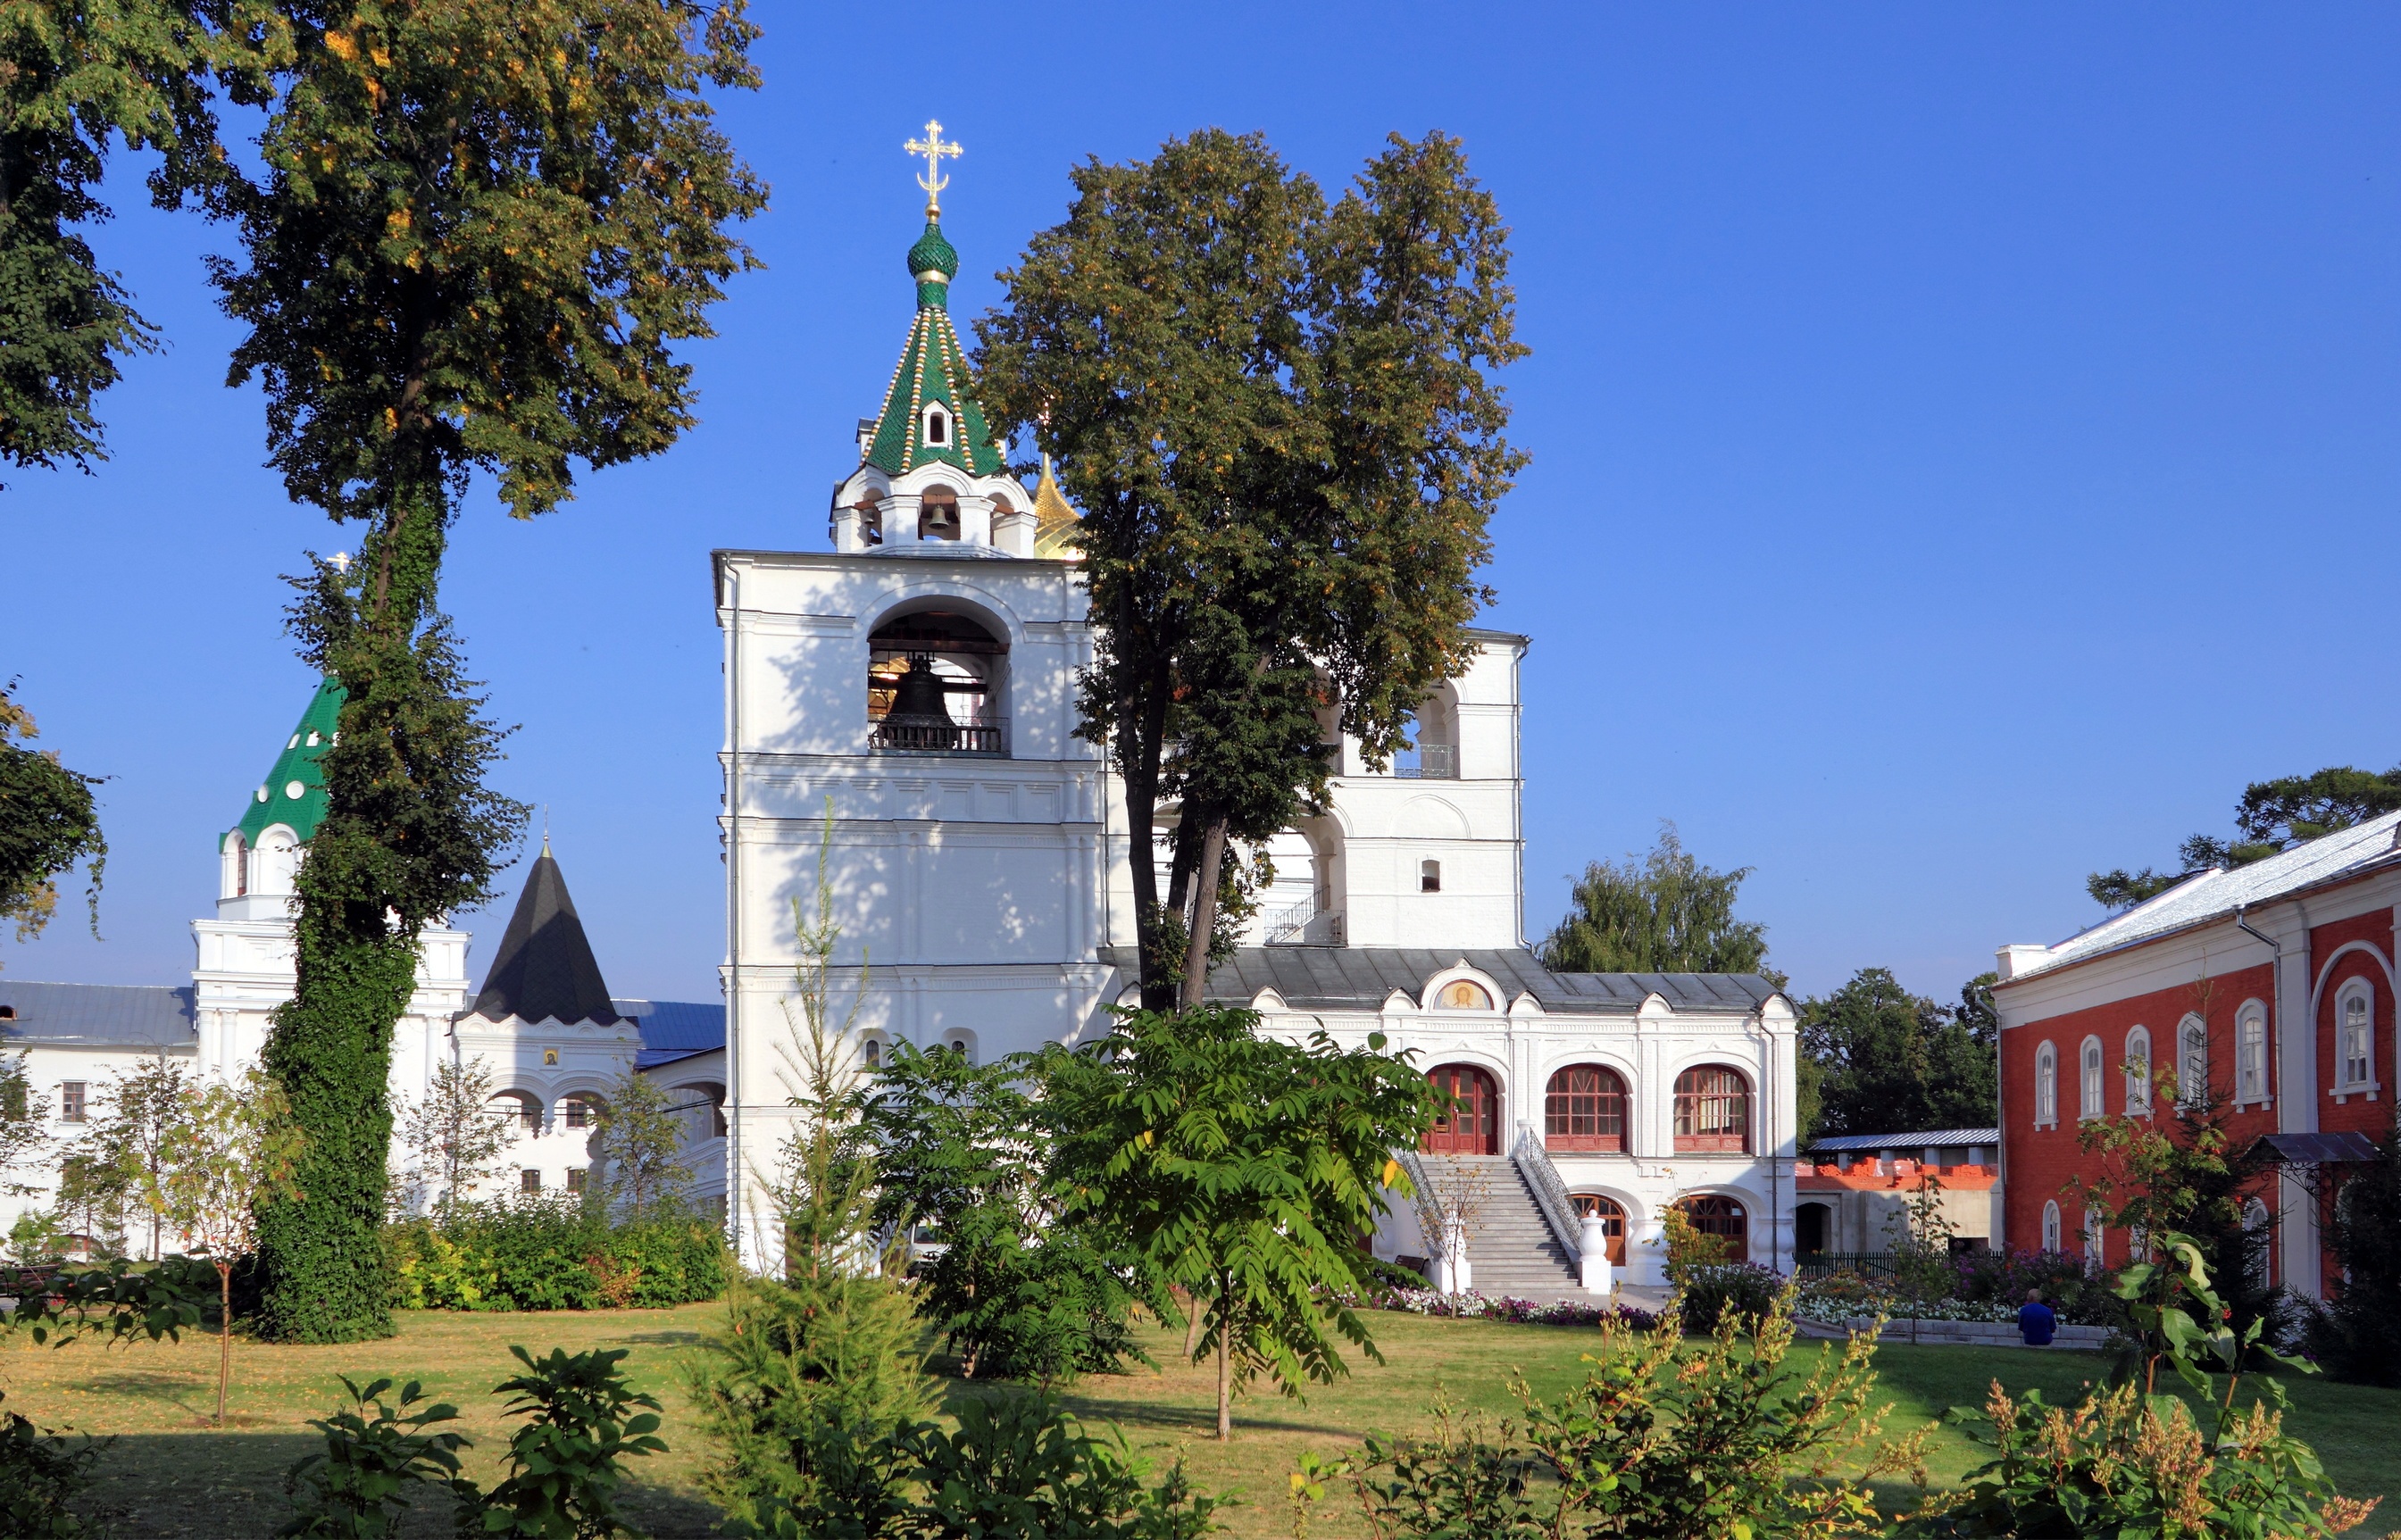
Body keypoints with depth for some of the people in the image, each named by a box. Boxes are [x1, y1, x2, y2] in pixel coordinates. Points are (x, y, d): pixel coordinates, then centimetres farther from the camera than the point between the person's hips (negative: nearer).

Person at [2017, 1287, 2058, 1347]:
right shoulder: (2047, 1310, -10)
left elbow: (2021, 1329, 2)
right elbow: (2053, 1329, 0)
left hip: (2029, 1343, 0)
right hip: (2045, 1343, 0)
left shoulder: (2023, 1310, -10)